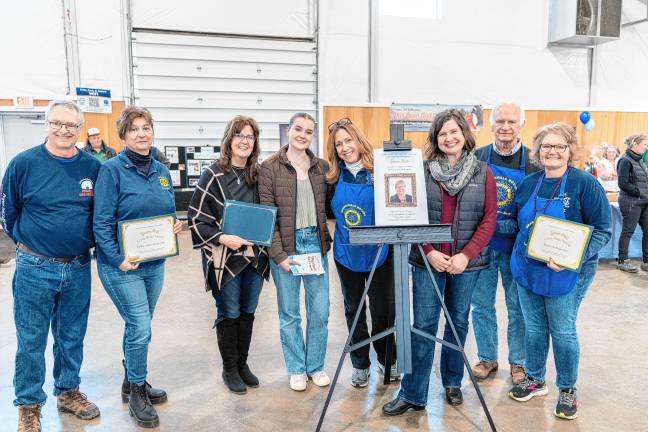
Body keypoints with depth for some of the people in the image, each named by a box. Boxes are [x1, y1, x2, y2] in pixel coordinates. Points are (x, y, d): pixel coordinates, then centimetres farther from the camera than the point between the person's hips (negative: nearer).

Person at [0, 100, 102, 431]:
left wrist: (86, 241, 7)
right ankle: (29, 405, 26)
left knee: (72, 337, 16)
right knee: (31, 341, 9)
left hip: (78, 268, 3)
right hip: (34, 269, -2)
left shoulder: (92, 166, -1)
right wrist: (28, 244, 6)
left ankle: (68, 392, 35)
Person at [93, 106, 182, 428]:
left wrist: (176, 226, -4)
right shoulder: (112, 170, -11)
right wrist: (117, 259, -22)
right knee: (140, 329, -5)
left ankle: (133, 383, 37)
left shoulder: (161, 172, 8)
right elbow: (102, 222, -15)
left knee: (139, 328, 18)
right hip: (122, 265, -6)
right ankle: (137, 393, 15)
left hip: (155, 263, 6)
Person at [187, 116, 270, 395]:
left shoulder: (258, 175, 6)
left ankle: (242, 364, 32)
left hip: (255, 255, 5)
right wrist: (222, 238, -21)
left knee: (248, 312, 15)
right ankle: (230, 369, 25)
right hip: (225, 257, -5)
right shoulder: (214, 175, -9)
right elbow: (195, 218, -10)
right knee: (229, 314, 7)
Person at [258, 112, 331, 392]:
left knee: (320, 311, 9)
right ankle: (296, 369, 27)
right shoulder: (270, 168, -3)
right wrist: (279, 254, -12)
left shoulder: (322, 167, 7)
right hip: (286, 246, -3)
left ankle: (316, 366, 28)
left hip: (316, 243, 3)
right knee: (289, 314, 9)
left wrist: (327, 241, 1)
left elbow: (328, 206, 13)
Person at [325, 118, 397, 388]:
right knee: (354, 310, 13)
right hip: (347, 254, 3)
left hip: (379, 252, -3)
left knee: (383, 310, 7)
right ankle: (360, 364, 29)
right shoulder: (334, 178, 2)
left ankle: (387, 360, 31)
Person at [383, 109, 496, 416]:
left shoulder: (483, 172, 3)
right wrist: (430, 251, -11)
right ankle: (412, 395, 11)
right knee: (423, 326, 2)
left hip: (467, 262, 1)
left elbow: (489, 219, -1)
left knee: (458, 322, 13)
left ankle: (452, 383, 32)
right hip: (428, 260, -1)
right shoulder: (423, 170, 1)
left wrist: (465, 255, -11)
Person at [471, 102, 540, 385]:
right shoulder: (477, 157, 0)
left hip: (516, 247, -1)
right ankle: (487, 358, 29)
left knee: (518, 307, 11)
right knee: (481, 305, 11)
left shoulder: (533, 162, -4)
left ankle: (518, 362, 30)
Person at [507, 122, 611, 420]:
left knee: (563, 331, 7)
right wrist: (521, 252, 0)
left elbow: (603, 229, -13)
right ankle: (535, 380, 34)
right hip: (526, 270, 5)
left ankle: (567, 390, 27)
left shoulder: (585, 184, -11)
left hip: (566, 275, -4)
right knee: (533, 327, 15)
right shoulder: (529, 183, 4)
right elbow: (517, 222, 15)